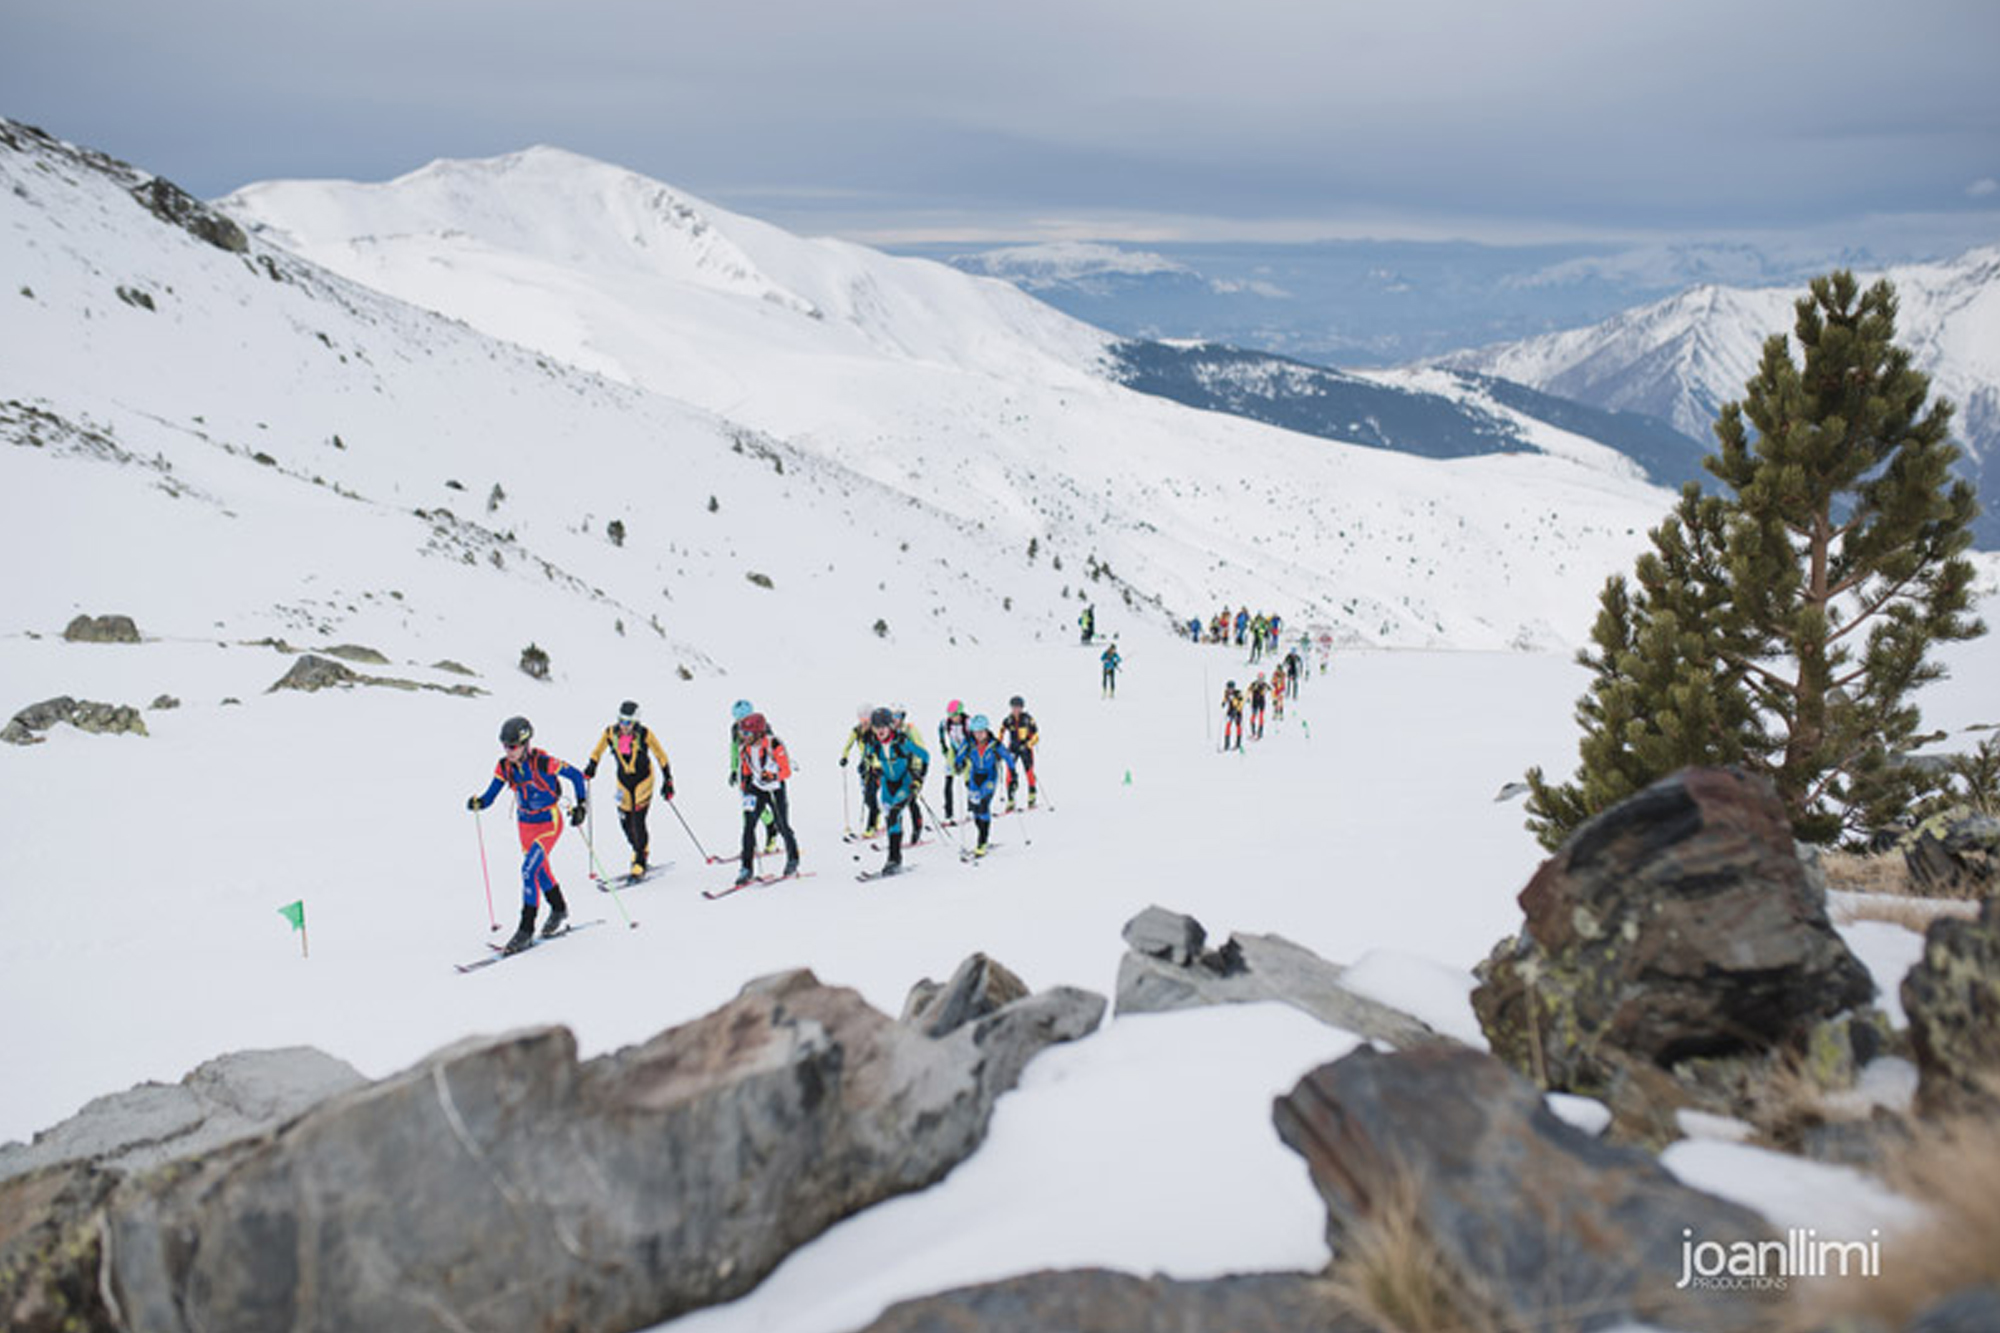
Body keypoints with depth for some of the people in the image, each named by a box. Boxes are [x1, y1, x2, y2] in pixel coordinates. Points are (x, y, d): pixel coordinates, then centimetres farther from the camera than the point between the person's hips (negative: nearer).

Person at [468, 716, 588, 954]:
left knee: (529, 870, -19)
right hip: (525, 824, 7)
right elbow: (490, 796, -5)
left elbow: (576, 776, -14)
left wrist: (581, 805, -19)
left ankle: (526, 930, -12)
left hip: (549, 823, -7)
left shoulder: (543, 762, -24)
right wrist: (477, 803, -27)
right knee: (540, 870, 21)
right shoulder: (504, 767, -8)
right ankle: (559, 910, 47)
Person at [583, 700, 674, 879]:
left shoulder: (644, 734, -19)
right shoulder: (610, 733, -10)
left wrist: (668, 781, -10)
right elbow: (598, 751, 10)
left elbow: (661, 757, -10)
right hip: (623, 779, 4)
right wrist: (591, 766, -3)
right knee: (625, 820, 4)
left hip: (643, 778, -4)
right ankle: (640, 850, 31)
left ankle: (640, 863, -5)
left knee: (638, 819, -14)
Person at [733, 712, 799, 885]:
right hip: (757, 789, 4)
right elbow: (744, 772, 10)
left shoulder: (774, 744, -20)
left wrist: (773, 776, -35)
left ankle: (793, 859, 32)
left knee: (782, 826, 5)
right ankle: (747, 868, -8)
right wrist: (745, 790, 2)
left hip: (776, 789, -4)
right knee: (749, 824, -12)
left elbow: (786, 770, -17)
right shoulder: (744, 749, -4)